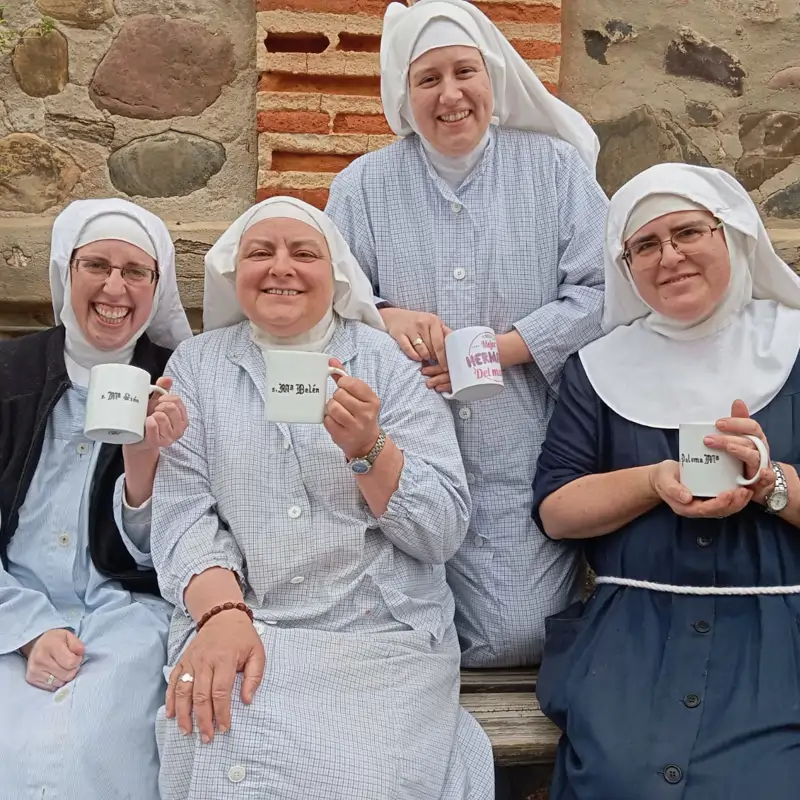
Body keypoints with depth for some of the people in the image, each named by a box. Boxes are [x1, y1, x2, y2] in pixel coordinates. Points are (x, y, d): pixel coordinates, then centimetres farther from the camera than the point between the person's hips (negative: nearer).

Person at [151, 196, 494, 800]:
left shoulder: (388, 363, 4)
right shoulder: (198, 364, 9)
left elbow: (445, 531, -3)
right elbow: (183, 512, -1)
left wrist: (367, 447, -19)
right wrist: (222, 613, -20)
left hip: (381, 640, 0)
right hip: (230, 631, 1)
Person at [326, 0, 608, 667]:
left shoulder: (556, 167, 4)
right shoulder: (363, 184, 8)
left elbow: (600, 292, -4)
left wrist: (498, 348, -15)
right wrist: (385, 318, -16)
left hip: (524, 461, -1)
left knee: (515, 638, -6)